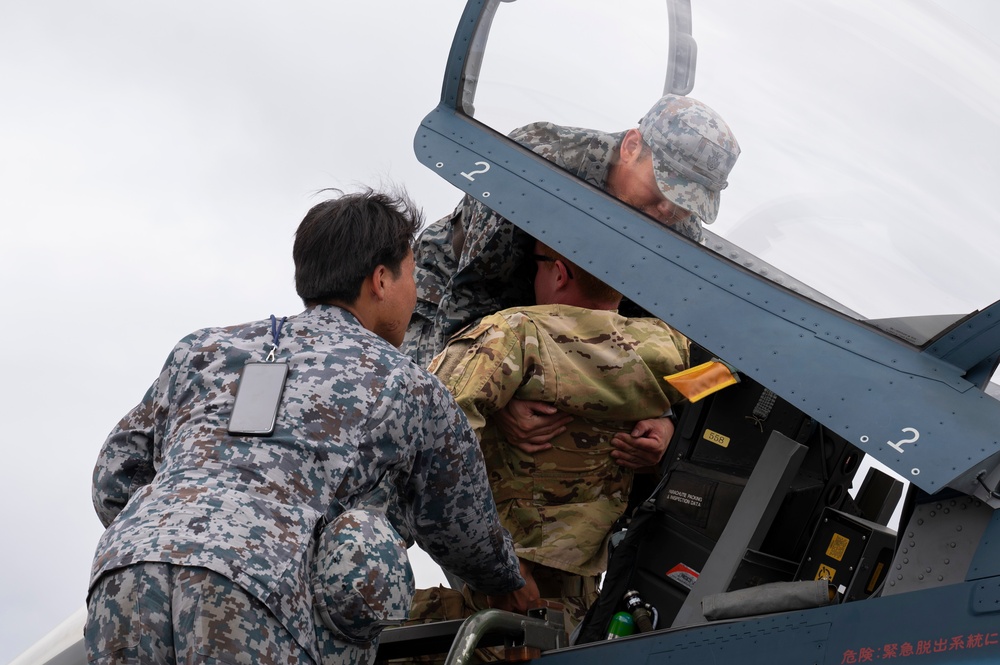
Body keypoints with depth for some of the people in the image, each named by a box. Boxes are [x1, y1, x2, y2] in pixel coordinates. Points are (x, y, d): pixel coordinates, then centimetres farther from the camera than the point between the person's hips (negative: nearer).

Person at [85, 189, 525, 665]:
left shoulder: (205, 349, 28)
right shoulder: (410, 388, 21)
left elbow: (114, 481, 28)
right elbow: (466, 537, 35)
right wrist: (516, 589, 55)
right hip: (254, 598, -5)